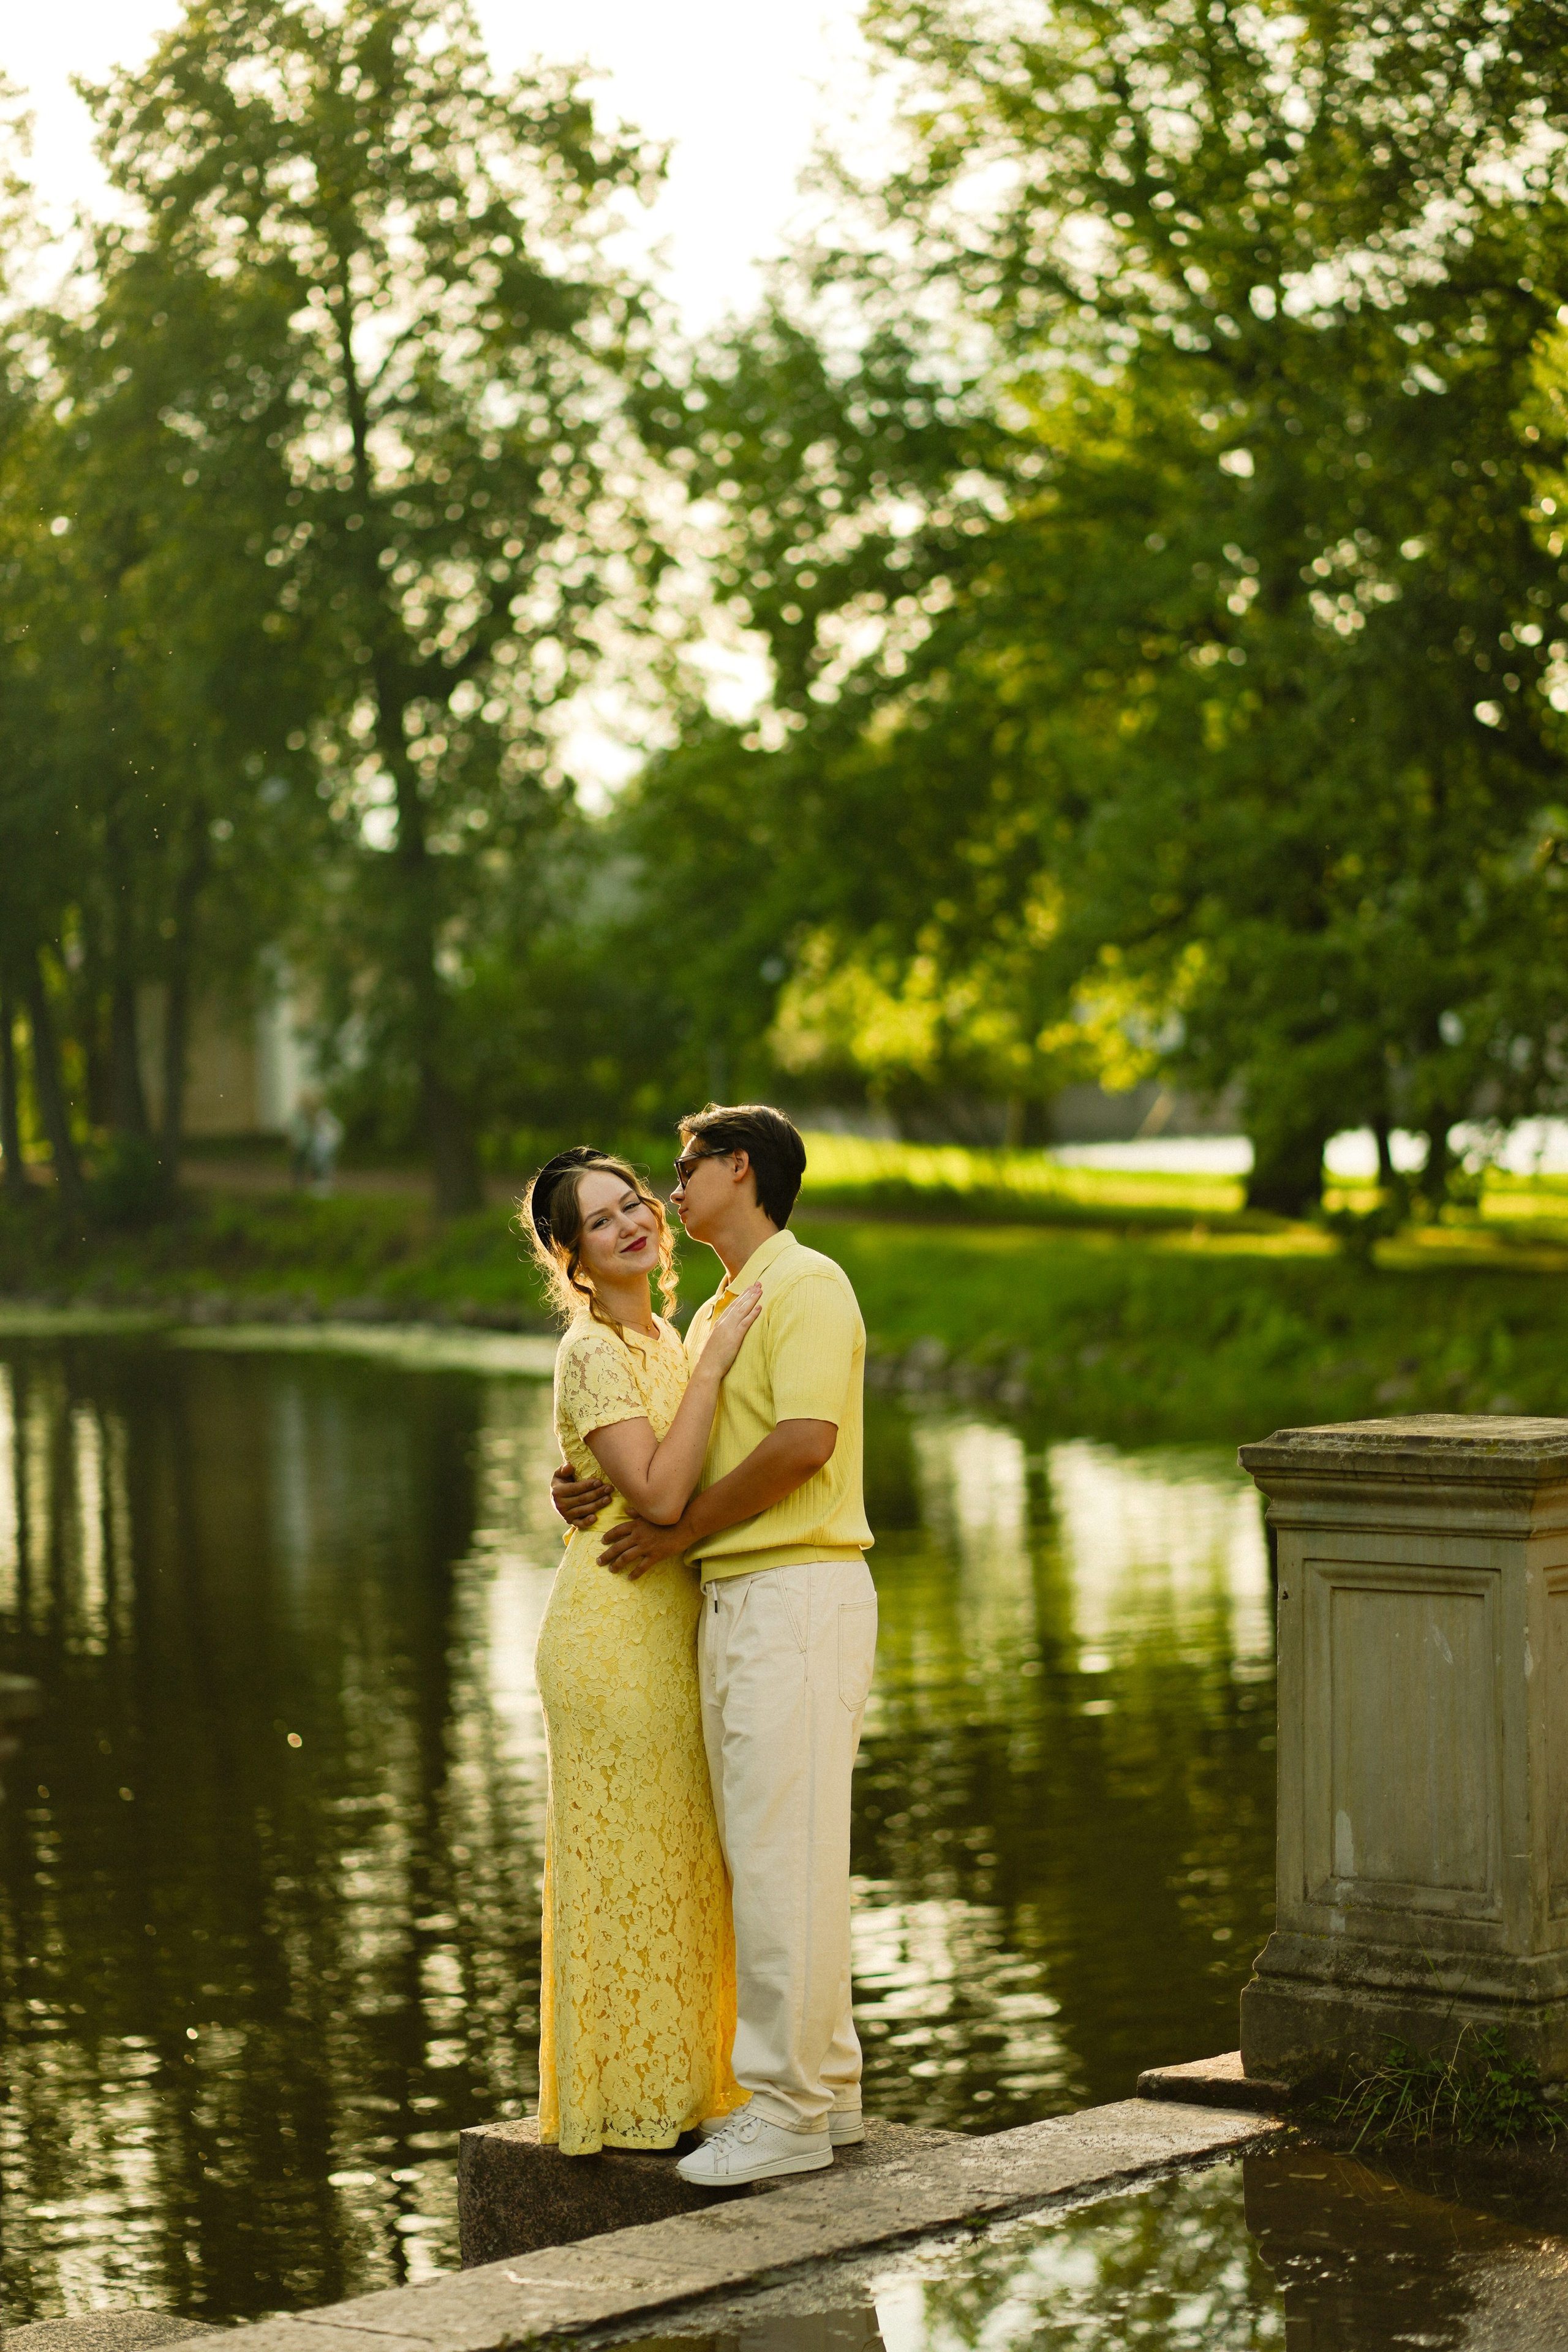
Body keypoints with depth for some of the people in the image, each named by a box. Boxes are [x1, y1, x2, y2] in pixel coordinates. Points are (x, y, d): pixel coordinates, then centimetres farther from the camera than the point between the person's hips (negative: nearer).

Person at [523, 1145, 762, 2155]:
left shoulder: (664, 1339, 14)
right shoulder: (592, 1353, -14)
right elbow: (659, 1494, -25)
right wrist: (716, 1361, -22)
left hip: (671, 1629, 9)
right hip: (612, 1628, -9)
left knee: (677, 1865, 14)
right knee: (625, 1865, -3)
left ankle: (672, 2086, 23)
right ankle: (619, 2099, 6)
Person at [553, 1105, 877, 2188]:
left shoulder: (806, 1285, -8)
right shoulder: (714, 1313, 22)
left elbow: (803, 1443, -21)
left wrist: (676, 1532, -13)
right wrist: (596, 1489, 4)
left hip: (800, 1594, -10)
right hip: (731, 1601, 10)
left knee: (787, 1853, -8)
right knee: (761, 1852, 11)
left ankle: (789, 2108, -4)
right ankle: (826, 2086, 19)